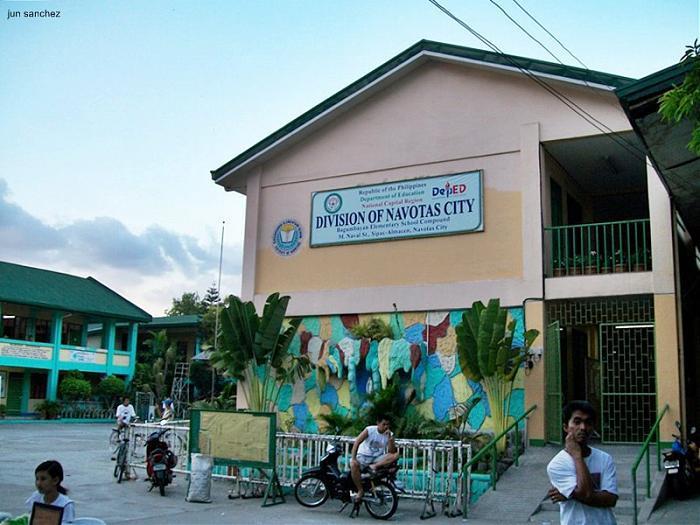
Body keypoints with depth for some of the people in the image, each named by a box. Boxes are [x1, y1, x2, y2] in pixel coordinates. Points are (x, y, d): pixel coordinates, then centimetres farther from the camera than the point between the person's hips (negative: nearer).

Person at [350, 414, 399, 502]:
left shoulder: (390, 434, -4)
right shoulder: (369, 430, -11)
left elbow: (392, 451, -14)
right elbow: (357, 442, -15)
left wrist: (390, 438, -27)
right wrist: (353, 458, -24)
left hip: (377, 458, 2)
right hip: (363, 456, -2)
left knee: (396, 455, -21)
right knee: (353, 465, -35)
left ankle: (375, 466, -26)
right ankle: (360, 490, -20)